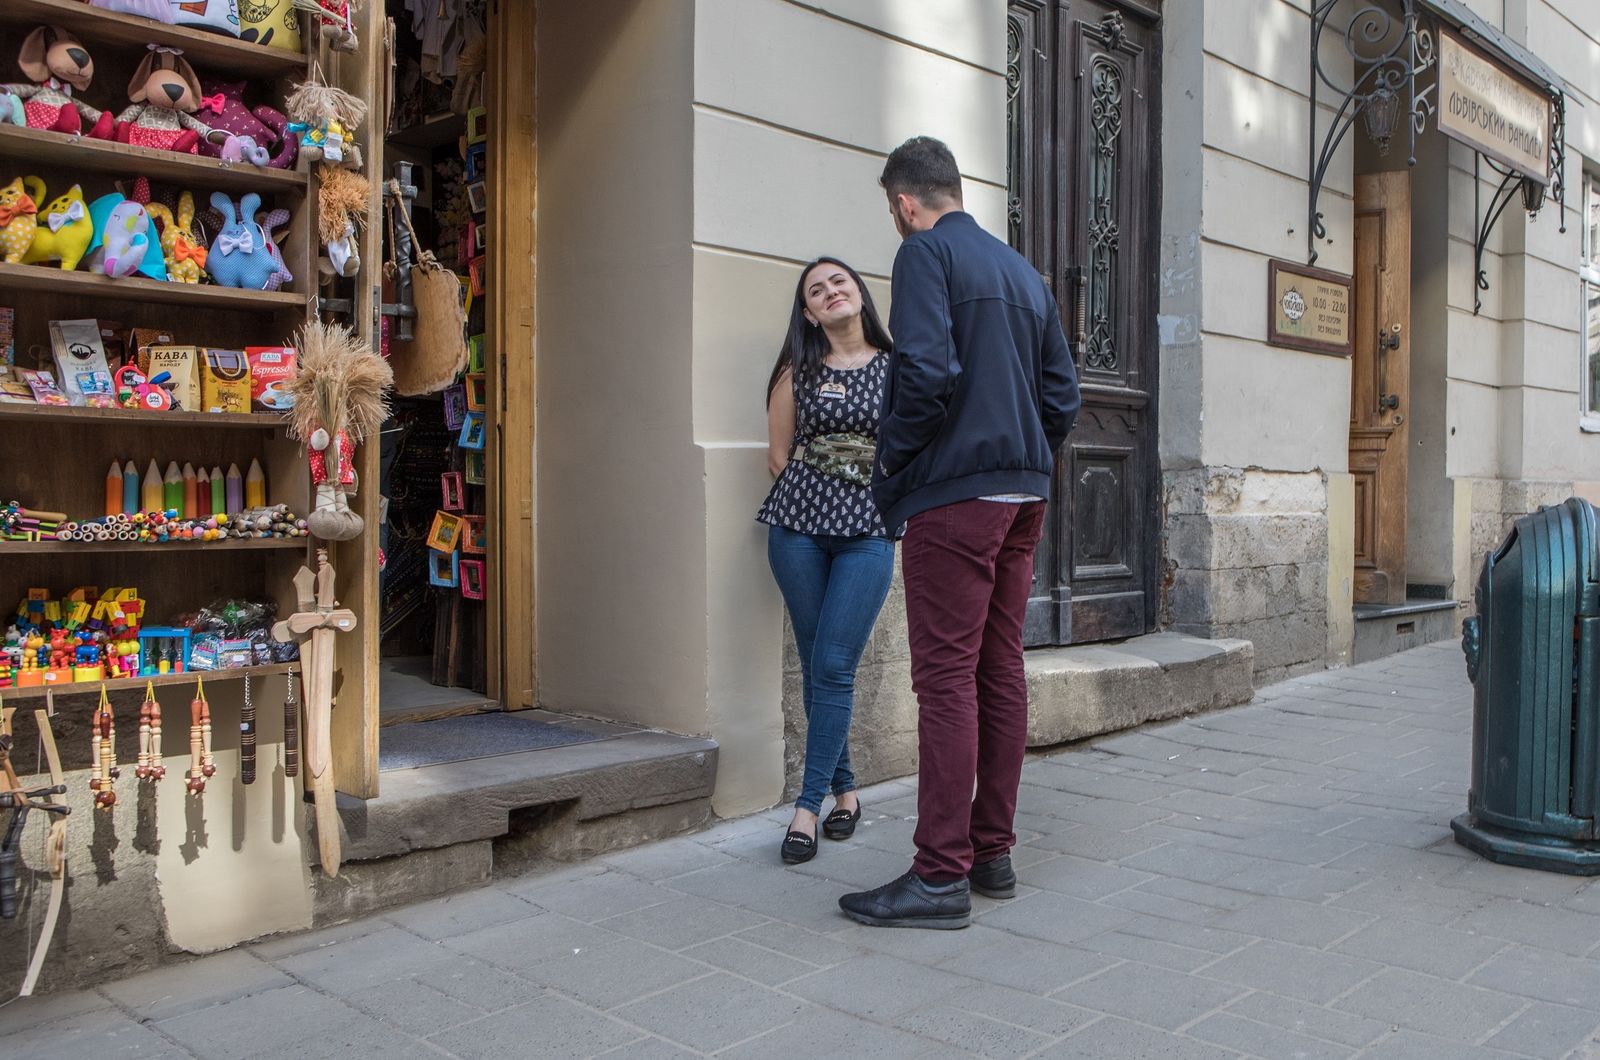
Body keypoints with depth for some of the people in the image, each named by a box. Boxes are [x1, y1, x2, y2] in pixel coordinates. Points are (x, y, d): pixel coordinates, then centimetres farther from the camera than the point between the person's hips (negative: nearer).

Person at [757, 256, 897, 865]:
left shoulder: (895, 368, 6)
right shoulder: (797, 371, 9)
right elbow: (779, 454, 12)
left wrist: (875, 489, 2)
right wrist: (816, 493, 8)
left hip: (868, 531, -1)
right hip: (799, 526, 2)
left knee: (834, 666, -9)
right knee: (815, 665, 5)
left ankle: (808, 806, -4)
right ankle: (844, 790, 20)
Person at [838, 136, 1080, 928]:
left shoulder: (925, 251, -5)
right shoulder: (1022, 270, 20)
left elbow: (927, 370, -19)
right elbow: (1062, 392, 16)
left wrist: (890, 464, -7)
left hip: (953, 493, -8)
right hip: (1022, 495, 8)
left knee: (946, 678, -7)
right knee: (1000, 671, 11)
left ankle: (942, 876, -2)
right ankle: (993, 853, 19)